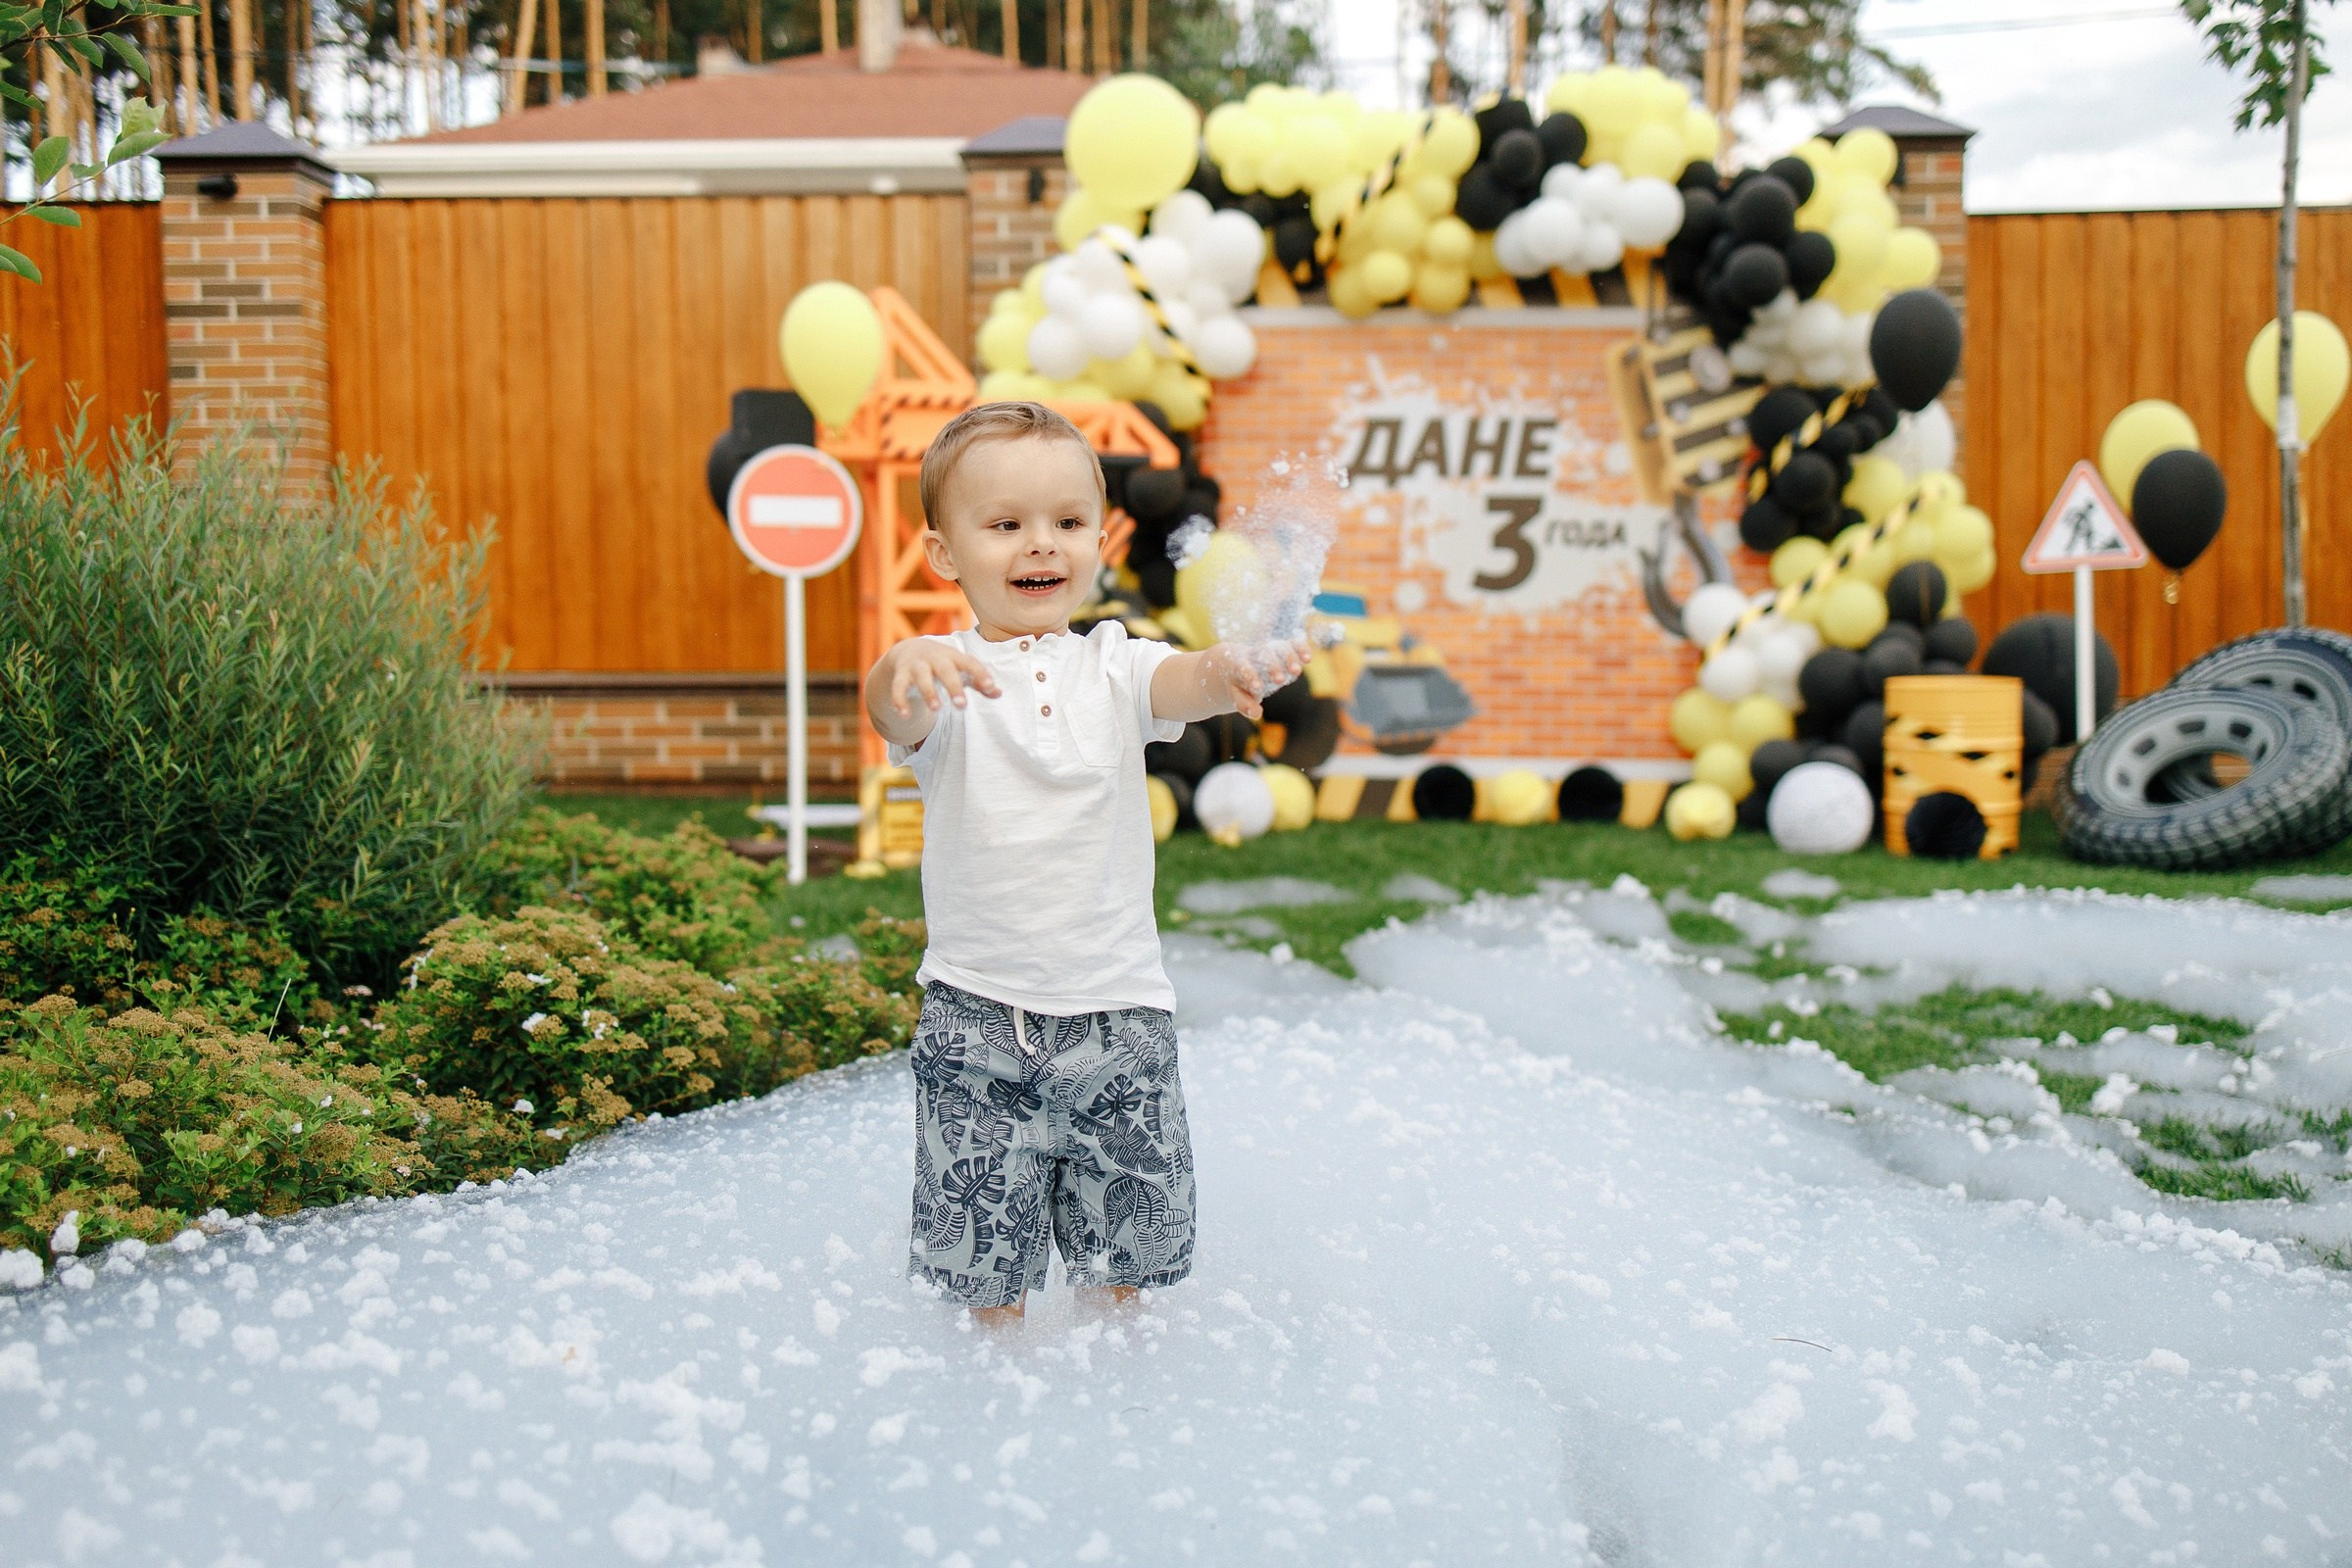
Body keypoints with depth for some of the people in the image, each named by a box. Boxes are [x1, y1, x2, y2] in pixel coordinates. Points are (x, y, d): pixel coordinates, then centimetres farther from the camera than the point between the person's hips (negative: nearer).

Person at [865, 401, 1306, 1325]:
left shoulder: (1114, 667, 0)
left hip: (1118, 1010, 2)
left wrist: (1231, 670, -45)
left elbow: (1182, 684, -20)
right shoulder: (946, 678, -7)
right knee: (986, 1255, 8)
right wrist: (905, 666, -53)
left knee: (1120, 1259, 14)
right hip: (978, 1014, -2)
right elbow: (892, 713, -28)